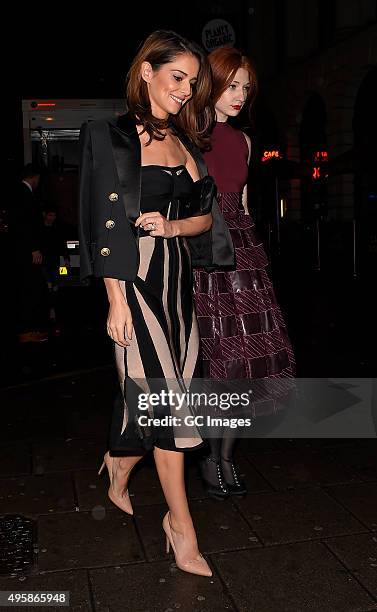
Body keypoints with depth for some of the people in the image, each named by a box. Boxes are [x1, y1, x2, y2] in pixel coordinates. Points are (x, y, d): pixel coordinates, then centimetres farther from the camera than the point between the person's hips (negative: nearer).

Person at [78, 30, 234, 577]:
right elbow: (107, 223, -10)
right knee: (164, 392, -7)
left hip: (177, 276, 7)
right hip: (137, 276, -6)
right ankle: (180, 523, 6)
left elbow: (207, 214, 14)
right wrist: (116, 300, -14)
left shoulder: (184, 140, 15)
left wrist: (173, 225, -8)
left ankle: (118, 469, 36)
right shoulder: (112, 136, -4)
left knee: (150, 393, 9)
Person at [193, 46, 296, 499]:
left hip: (241, 252, 6)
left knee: (246, 354, 2)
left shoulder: (242, 141, 17)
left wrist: (253, 253, 16)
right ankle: (211, 458, 15)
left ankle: (226, 455, 17)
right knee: (217, 357, -4)